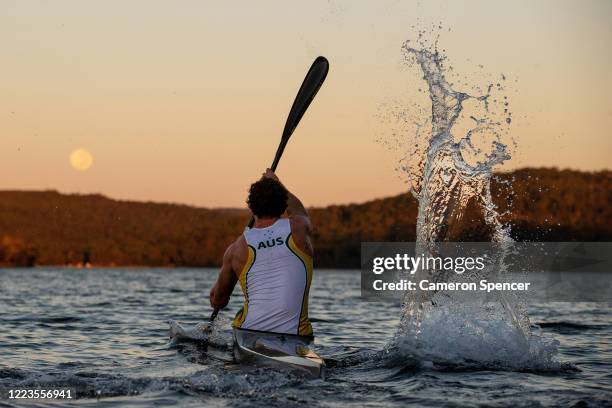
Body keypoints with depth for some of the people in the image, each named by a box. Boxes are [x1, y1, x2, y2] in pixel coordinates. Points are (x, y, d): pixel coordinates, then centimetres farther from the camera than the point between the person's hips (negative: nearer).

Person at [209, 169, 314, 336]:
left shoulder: (237, 248, 0)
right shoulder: (297, 228, -1)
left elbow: (218, 300, 15)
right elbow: (300, 212, 29)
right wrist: (278, 184, 45)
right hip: (297, 338, 0)